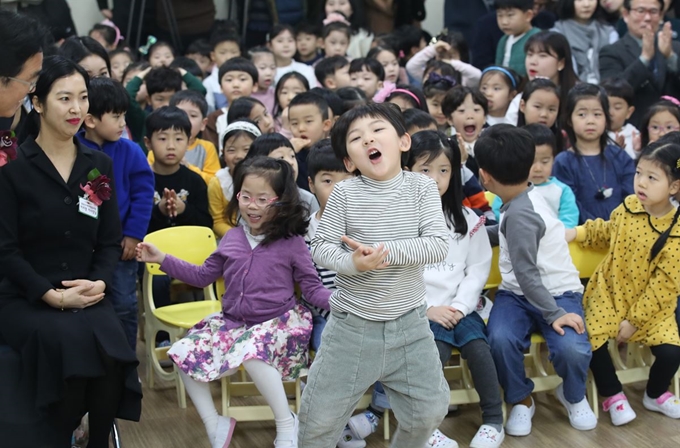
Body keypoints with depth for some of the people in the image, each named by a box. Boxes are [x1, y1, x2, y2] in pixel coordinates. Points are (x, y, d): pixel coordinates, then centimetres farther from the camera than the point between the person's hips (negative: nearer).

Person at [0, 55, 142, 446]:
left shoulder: (100, 165, 11)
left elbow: (111, 242, 11)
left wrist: (100, 283, -9)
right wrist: (52, 295, -17)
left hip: (87, 296, 3)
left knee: (111, 348, -28)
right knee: (70, 343, -33)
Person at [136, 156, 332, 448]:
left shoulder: (291, 242, -6)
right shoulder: (232, 238, 7)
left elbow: (312, 287, -5)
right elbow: (203, 276, 17)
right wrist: (163, 259, 10)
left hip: (279, 322, -6)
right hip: (234, 321, 6)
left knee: (251, 353, -37)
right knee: (185, 353, -12)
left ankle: (286, 424, -15)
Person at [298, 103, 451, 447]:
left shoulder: (421, 188, -5)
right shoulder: (345, 193, -9)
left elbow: (438, 246, -14)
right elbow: (320, 247, -7)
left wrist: (386, 251, -26)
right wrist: (351, 263, -27)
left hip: (409, 322, 2)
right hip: (352, 323, -1)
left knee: (430, 410, 12)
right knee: (321, 416, 4)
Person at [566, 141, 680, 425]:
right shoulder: (628, 207, -8)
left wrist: (635, 320, -15)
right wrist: (577, 233, 4)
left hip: (651, 304, -2)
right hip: (610, 292, 2)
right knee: (591, 339, -18)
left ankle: (655, 395, 18)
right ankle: (613, 395, 8)